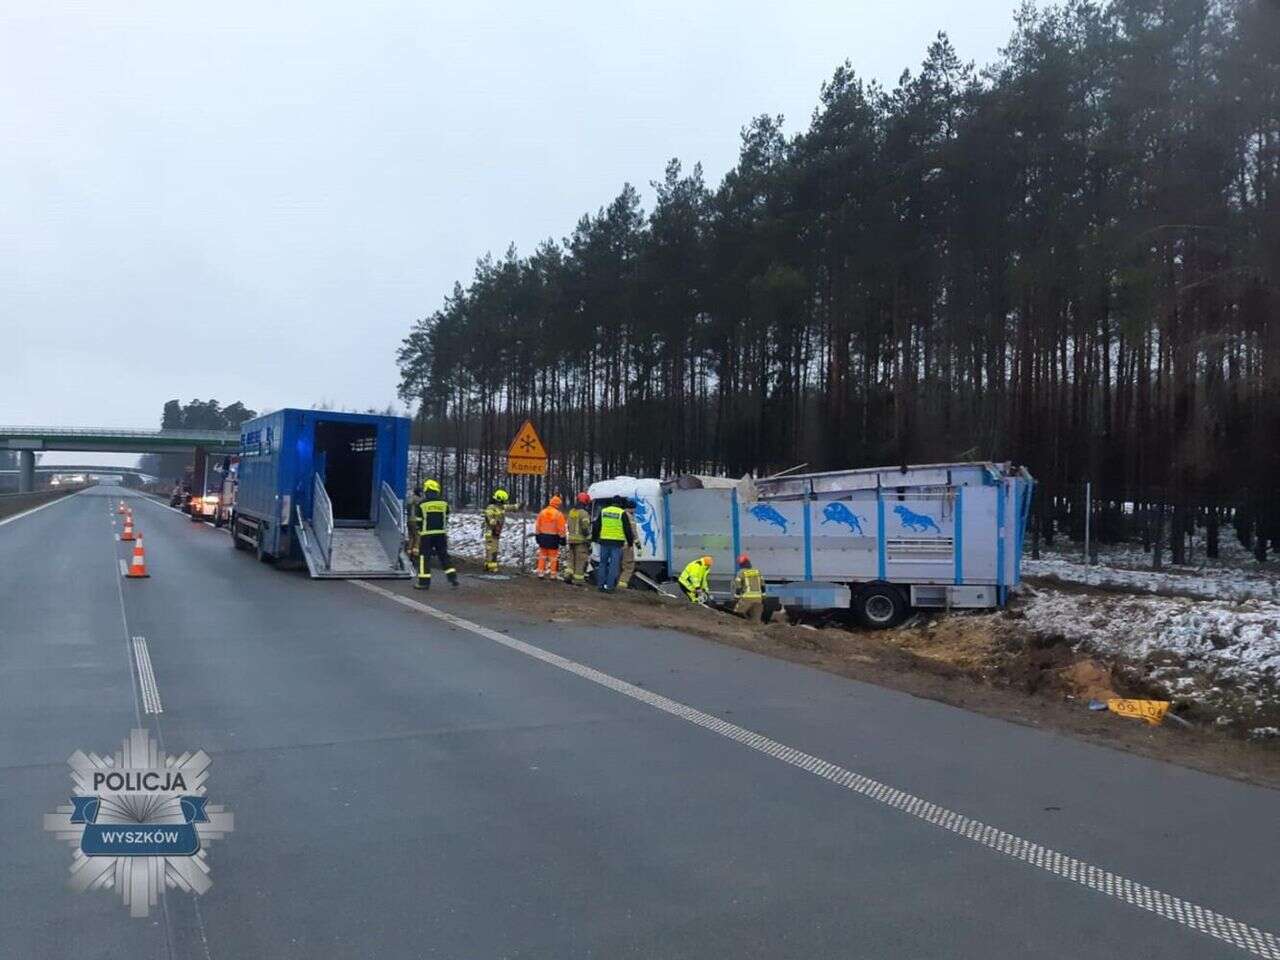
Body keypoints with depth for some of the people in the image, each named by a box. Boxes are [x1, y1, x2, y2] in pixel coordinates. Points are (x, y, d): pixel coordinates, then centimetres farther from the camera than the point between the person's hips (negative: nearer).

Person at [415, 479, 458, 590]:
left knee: (424, 556, 2)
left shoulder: (422, 504, -4)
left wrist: (419, 533, 15)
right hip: (441, 533, 3)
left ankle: (424, 582, 0)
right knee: (443, 555, 12)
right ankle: (452, 576, 5)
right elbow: (446, 518, 11)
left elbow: (419, 521, 1)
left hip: (427, 533, -3)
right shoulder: (444, 502, 4)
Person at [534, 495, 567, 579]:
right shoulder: (558, 514, -12)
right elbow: (561, 528, -11)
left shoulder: (542, 512, 3)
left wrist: (537, 535, 15)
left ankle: (540, 573, 11)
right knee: (553, 557, 4)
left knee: (542, 556, 13)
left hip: (542, 536, 4)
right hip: (553, 537, -4)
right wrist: (562, 538, -4)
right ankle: (553, 574, 5)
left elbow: (537, 525, 7)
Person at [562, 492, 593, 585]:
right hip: (581, 540, -7)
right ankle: (578, 580, -1)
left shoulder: (571, 512, 13)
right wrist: (588, 540, -12)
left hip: (571, 539, 7)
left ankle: (568, 575, 11)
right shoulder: (584, 513, -13)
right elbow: (585, 528, -16)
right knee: (580, 560, -2)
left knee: (571, 558, 17)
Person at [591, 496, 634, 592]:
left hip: (604, 541, 3)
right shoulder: (622, 513, -2)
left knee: (603, 563, 12)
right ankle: (609, 586, -3)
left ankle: (601, 585, 12)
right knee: (614, 564, 0)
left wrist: (594, 538, 24)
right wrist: (630, 541, 7)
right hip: (617, 542, -3)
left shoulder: (603, 511, 10)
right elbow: (628, 529, -1)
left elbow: (596, 526, 15)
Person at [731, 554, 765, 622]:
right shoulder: (757, 571, 13)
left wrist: (736, 598, 1)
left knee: (738, 613, 10)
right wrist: (763, 598, 18)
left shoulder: (740, 573, -1)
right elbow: (762, 586, 14)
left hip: (747, 598, -5)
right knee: (756, 619, 8)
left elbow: (737, 587, -5)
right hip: (758, 598, 5)